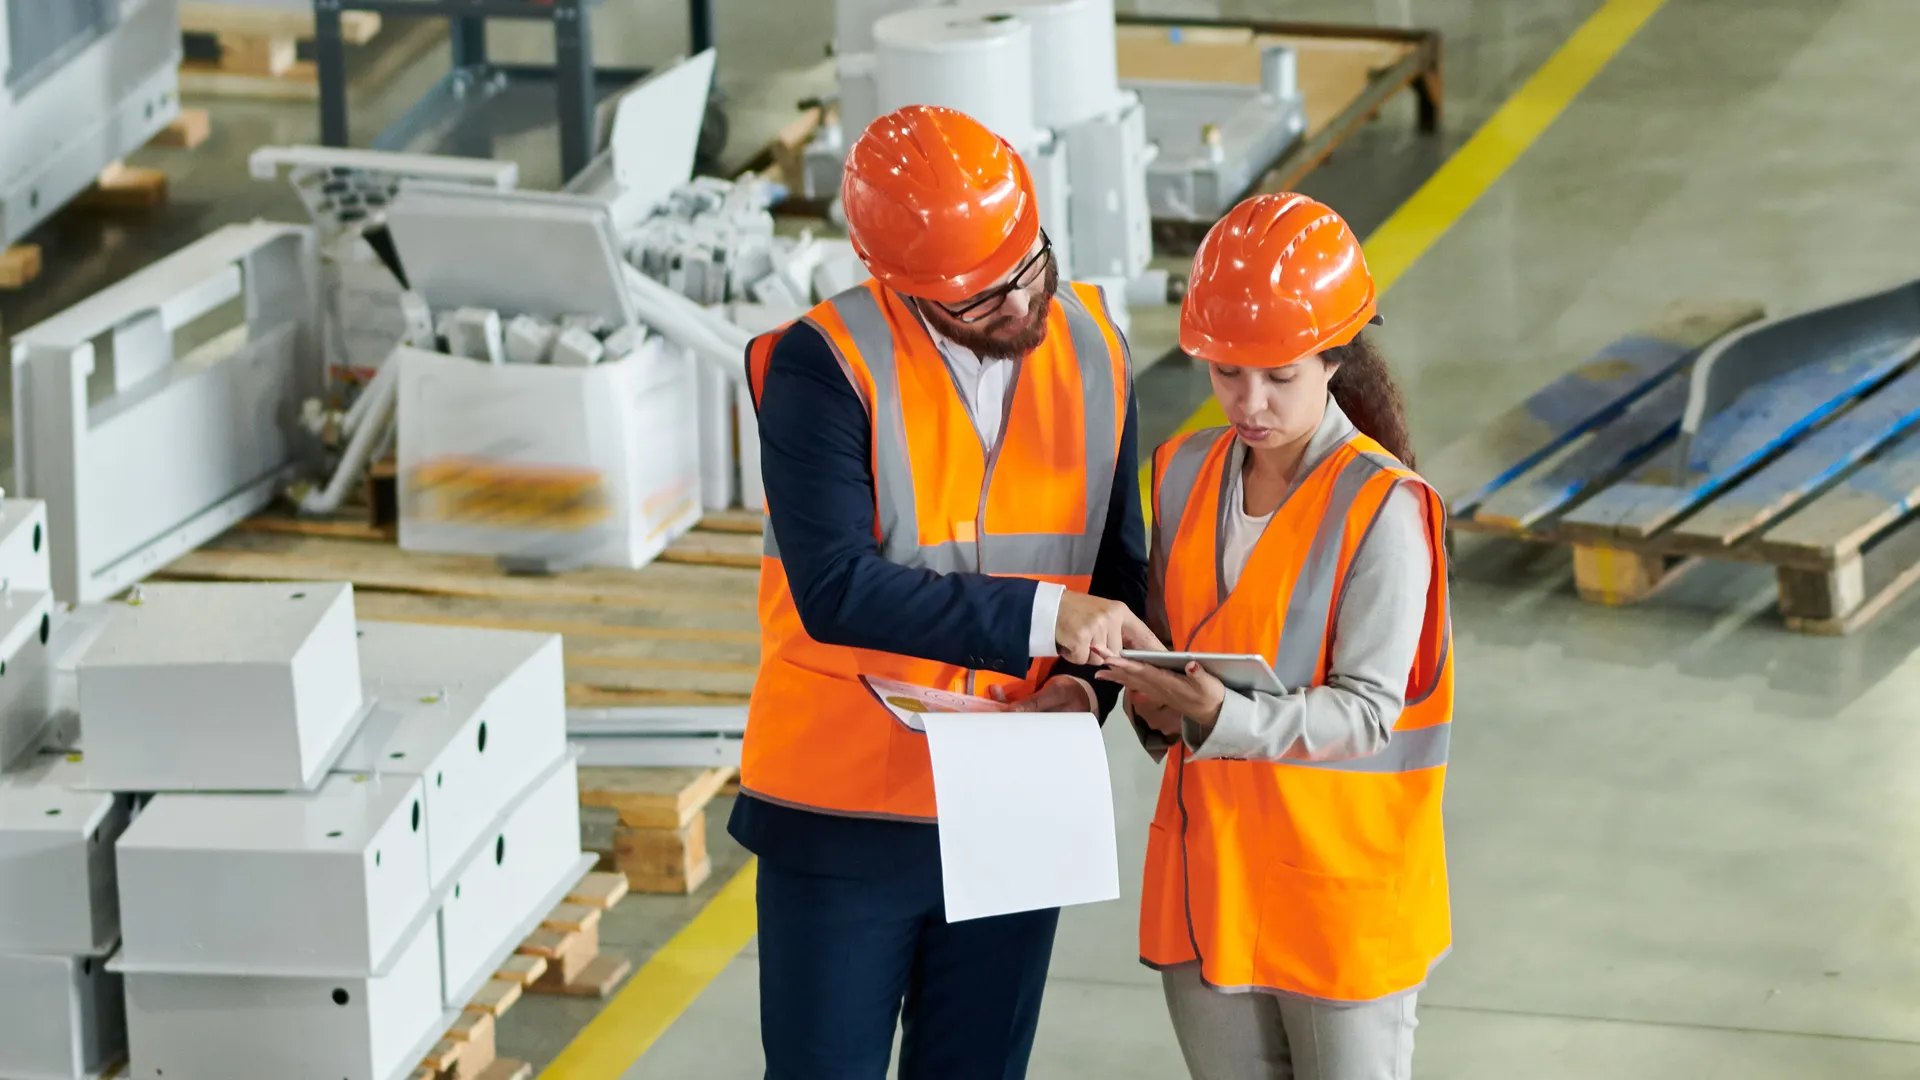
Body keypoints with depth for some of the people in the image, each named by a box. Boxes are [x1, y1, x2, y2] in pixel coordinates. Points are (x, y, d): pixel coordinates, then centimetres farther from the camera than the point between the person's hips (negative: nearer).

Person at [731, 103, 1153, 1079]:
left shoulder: (1092, 356, 0)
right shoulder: (821, 368, -16)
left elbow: (1119, 566, 10)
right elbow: (835, 590, -26)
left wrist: (1085, 686, -10)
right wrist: (1041, 618, -29)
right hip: (843, 815, -4)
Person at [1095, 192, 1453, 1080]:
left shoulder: (1382, 509, -14)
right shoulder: (1187, 476, 5)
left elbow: (1365, 712, -17)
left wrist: (1225, 715, -32)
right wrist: (1157, 700, -7)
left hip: (1341, 885, -6)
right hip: (1207, 871, 6)